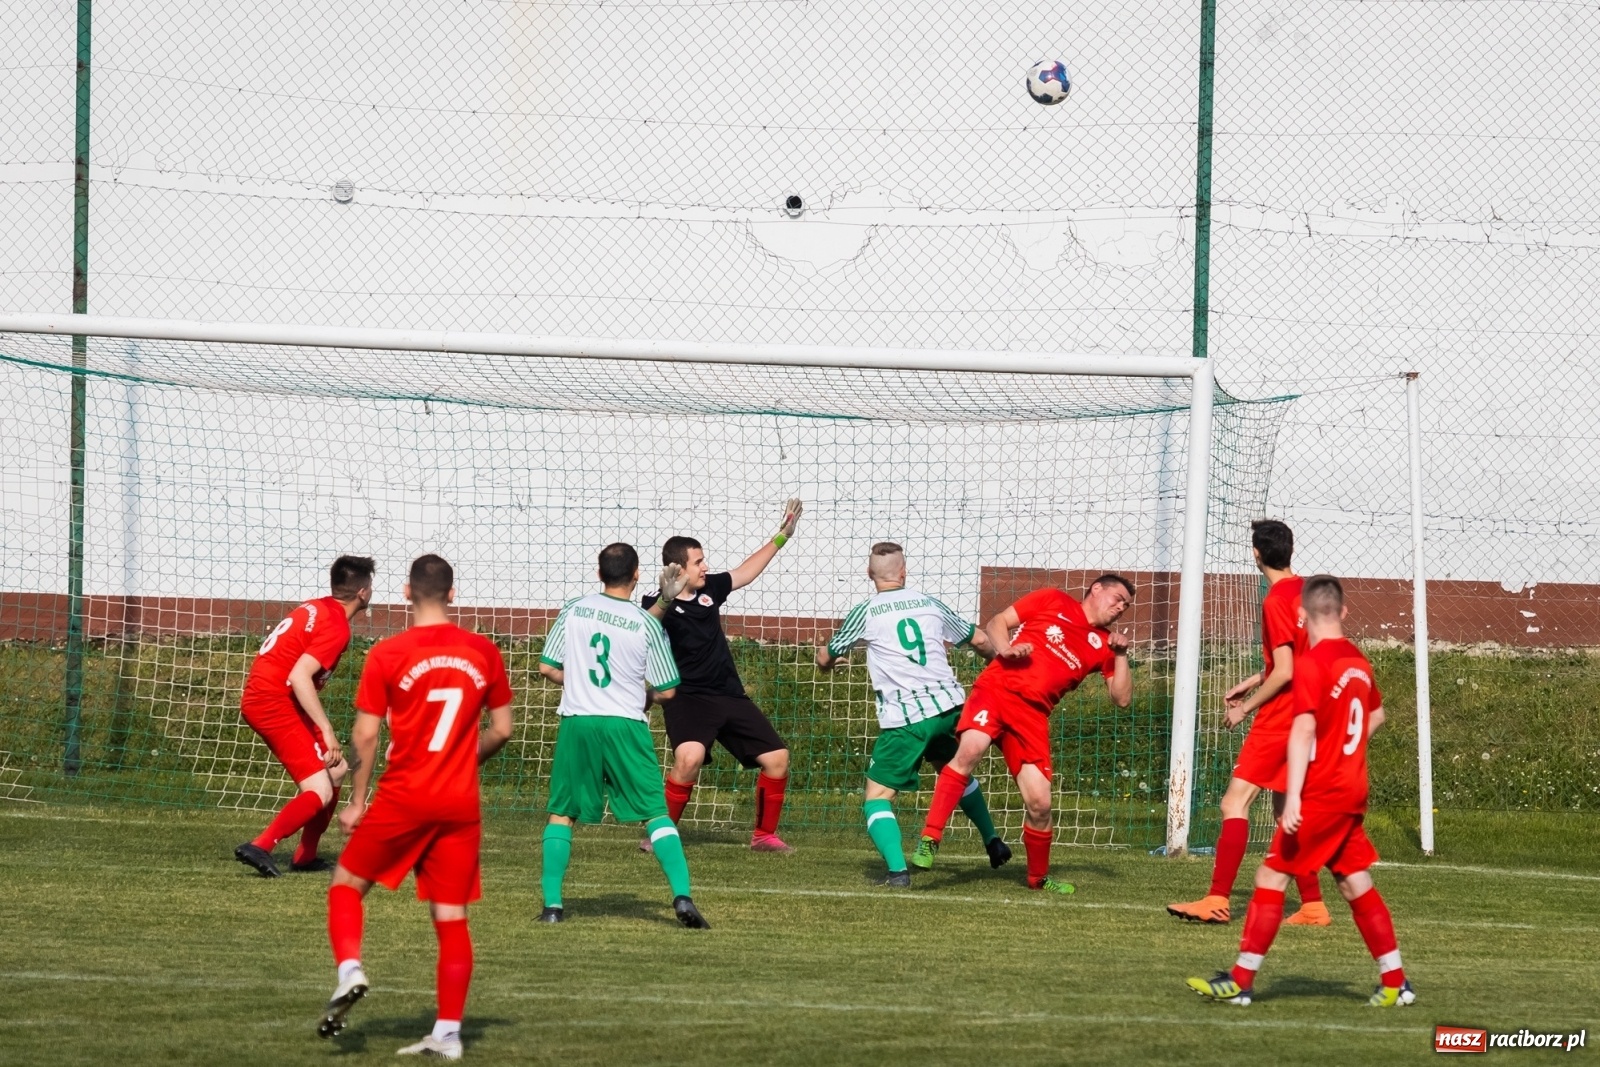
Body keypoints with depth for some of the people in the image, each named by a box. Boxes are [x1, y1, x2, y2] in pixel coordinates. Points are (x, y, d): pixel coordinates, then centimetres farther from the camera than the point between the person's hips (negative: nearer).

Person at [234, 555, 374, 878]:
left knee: (336, 770, 19)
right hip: (275, 703, -10)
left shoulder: (316, 609, 12)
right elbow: (299, 677, -25)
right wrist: (327, 731, -24)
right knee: (321, 792, -14)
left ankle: (305, 856, 21)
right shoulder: (336, 627, -15)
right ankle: (260, 847, -24)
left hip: (261, 697, 10)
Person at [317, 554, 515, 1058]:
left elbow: (366, 736, -7)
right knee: (452, 919, 6)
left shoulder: (387, 654, -7)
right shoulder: (484, 653, 2)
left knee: (347, 884, 15)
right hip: (462, 805, 3)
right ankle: (448, 1032, 4)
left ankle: (349, 970, -8)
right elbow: (501, 730, 7)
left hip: (403, 799, -3)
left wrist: (357, 802, 3)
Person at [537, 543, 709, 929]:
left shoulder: (573, 611, 2)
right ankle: (682, 896, -10)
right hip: (625, 725, -1)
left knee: (562, 814, 14)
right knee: (656, 814, 3)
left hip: (577, 723, 1)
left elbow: (548, 668, 7)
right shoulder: (646, 624, -3)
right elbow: (667, 690, 1)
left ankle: (552, 903, 7)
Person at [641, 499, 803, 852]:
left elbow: (746, 572, 25)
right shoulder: (660, 606, -12)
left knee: (776, 757, 3)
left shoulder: (709, 590, 7)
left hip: (730, 695, 7)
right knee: (690, 756, -33)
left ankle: (764, 835, 21)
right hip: (687, 698, -7)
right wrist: (665, 600, -52)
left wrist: (780, 537, 27)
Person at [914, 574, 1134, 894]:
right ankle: (929, 839, -30)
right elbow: (997, 623, 10)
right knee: (970, 750, -32)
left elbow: (1122, 698, 15)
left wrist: (1120, 655, 4)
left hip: (1032, 714, 4)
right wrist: (1005, 649, -10)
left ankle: (1038, 878, 21)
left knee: (1039, 803, -4)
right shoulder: (1052, 601, 10)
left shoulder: (1103, 645, 18)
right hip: (996, 688, -4)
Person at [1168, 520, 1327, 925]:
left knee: (1235, 802, -11)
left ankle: (1218, 900, -17)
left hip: (1278, 720, -9)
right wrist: (1254, 681, 20)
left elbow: (1284, 672, -20)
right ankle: (1312, 905, 15)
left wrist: (1245, 707, -9)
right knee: (1286, 808, 16)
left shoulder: (1276, 601, -17)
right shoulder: (1304, 590, 9)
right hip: (1304, 717, 9)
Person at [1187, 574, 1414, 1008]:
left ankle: (1240, 981, -5)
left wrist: (1293, 796, -27)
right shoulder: (1357, 660, 10)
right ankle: (1395, 982, 13)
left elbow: (1304, 729, -23)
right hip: (1353, 789, 8)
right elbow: (1375, 715, 27)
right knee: (1356, 883, 14)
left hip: (1321, 793, -8)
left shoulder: (1312, 663, -15)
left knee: (1271, 876, -4)